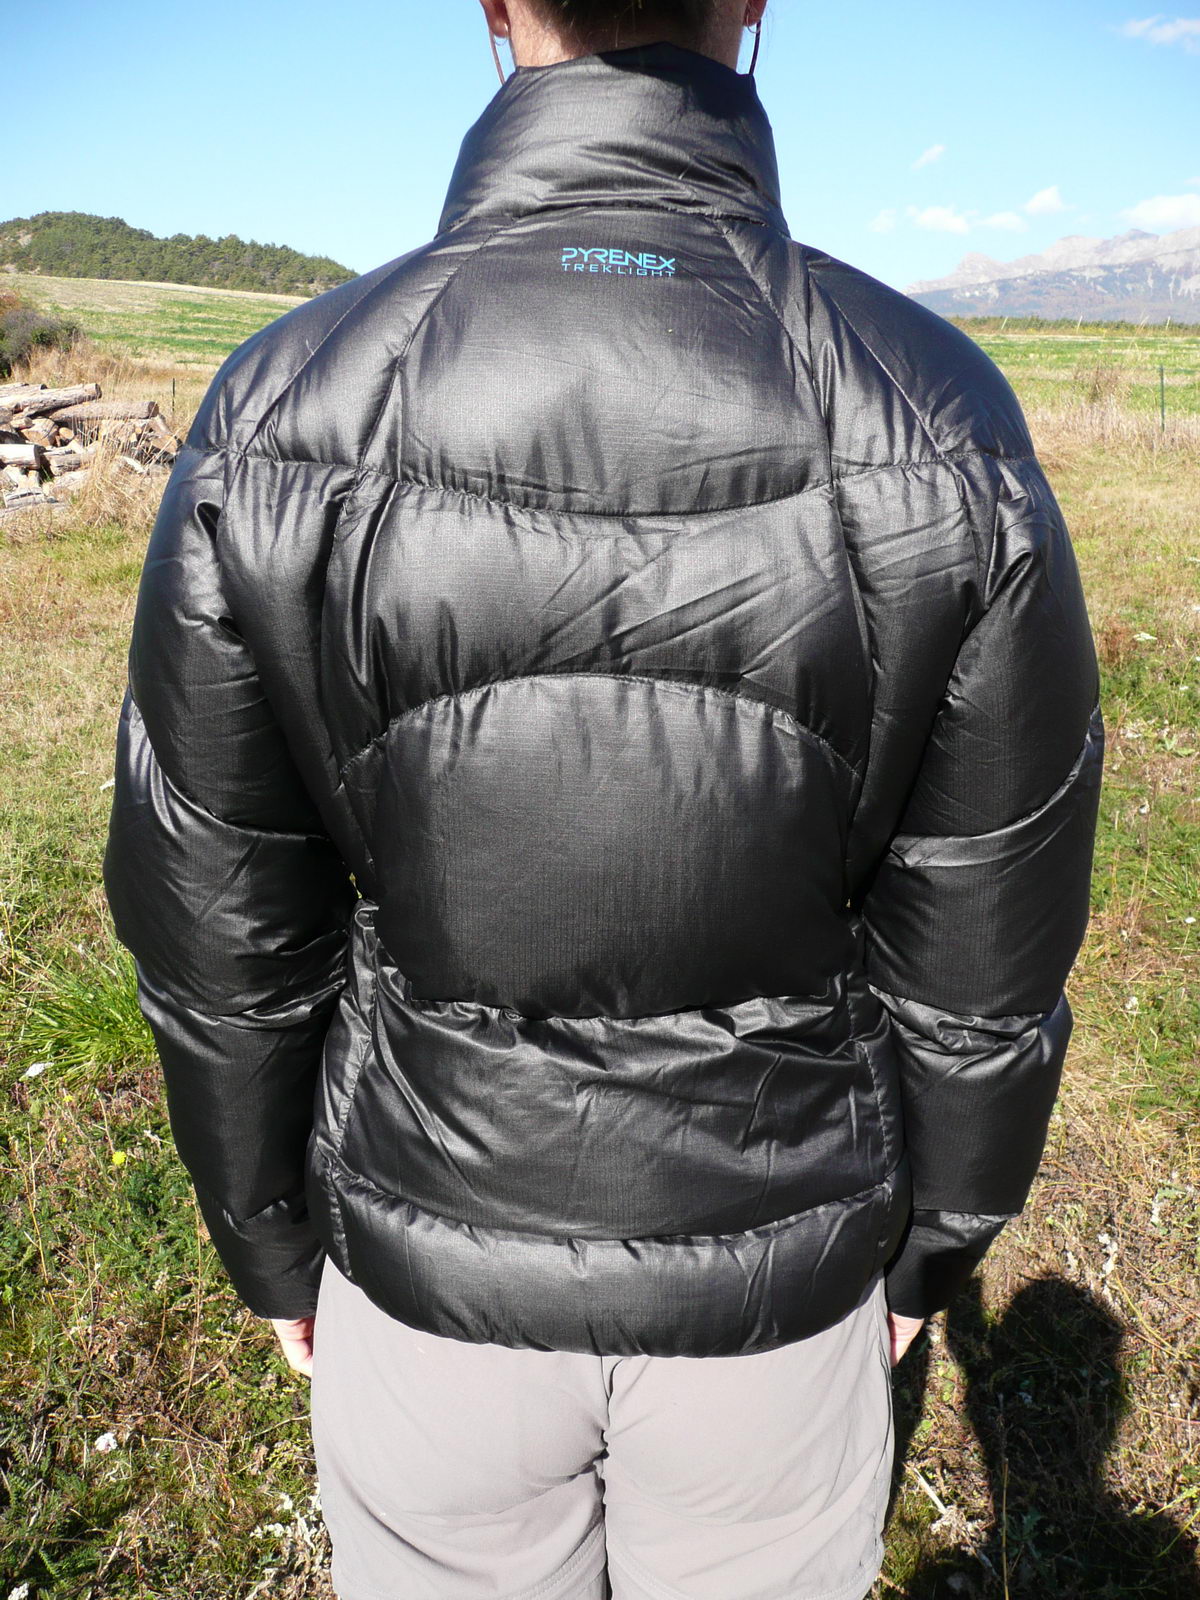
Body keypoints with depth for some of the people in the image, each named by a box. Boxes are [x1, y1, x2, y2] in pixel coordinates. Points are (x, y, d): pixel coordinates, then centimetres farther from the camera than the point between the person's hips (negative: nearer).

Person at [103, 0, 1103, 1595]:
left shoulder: (278, 419, -19)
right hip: (776, 1280, 1)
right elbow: (983, 956, -11)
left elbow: (224, 941, -10)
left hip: (435, 1271, 1)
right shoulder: (941, 429, -19)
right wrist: (931, 1245, 9)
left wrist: (277, 1251, 8)